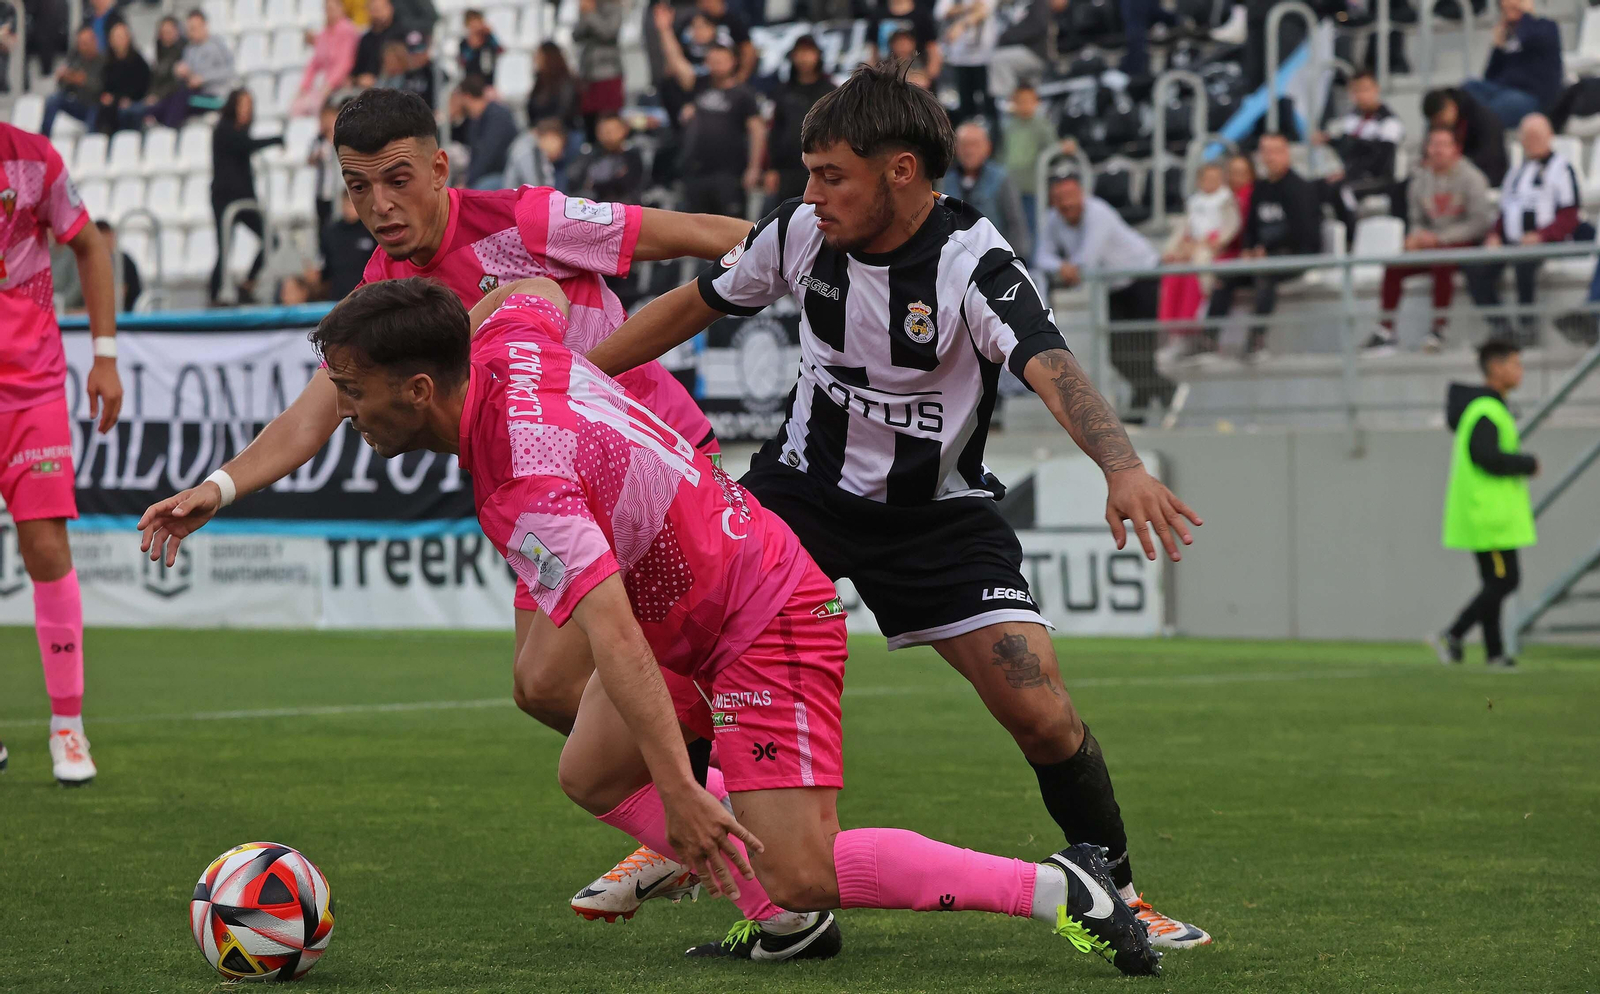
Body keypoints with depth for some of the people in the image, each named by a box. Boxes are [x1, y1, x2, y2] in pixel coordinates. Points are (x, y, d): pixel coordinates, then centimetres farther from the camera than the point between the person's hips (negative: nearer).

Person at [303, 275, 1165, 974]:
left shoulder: (526, 490, -31)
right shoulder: (503, 344, -6)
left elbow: (614, 636, -39)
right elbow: (542, 289, 19)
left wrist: (678, 788, -43)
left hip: (768, 624, -10)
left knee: (799, 876, -15)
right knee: (592, 777, 10)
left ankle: (1060, 891, -5)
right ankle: (788, 922, 13)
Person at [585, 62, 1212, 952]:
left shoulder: (975, 263, -25)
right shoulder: (801, 232, -11)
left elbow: (1052, 368, -41)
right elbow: (694, 305, 6)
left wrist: (1123, 468, -59)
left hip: (939, 508, -3)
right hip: (806, 481, 3)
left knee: (1039, 710, -15)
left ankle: (1113, 891, 9)